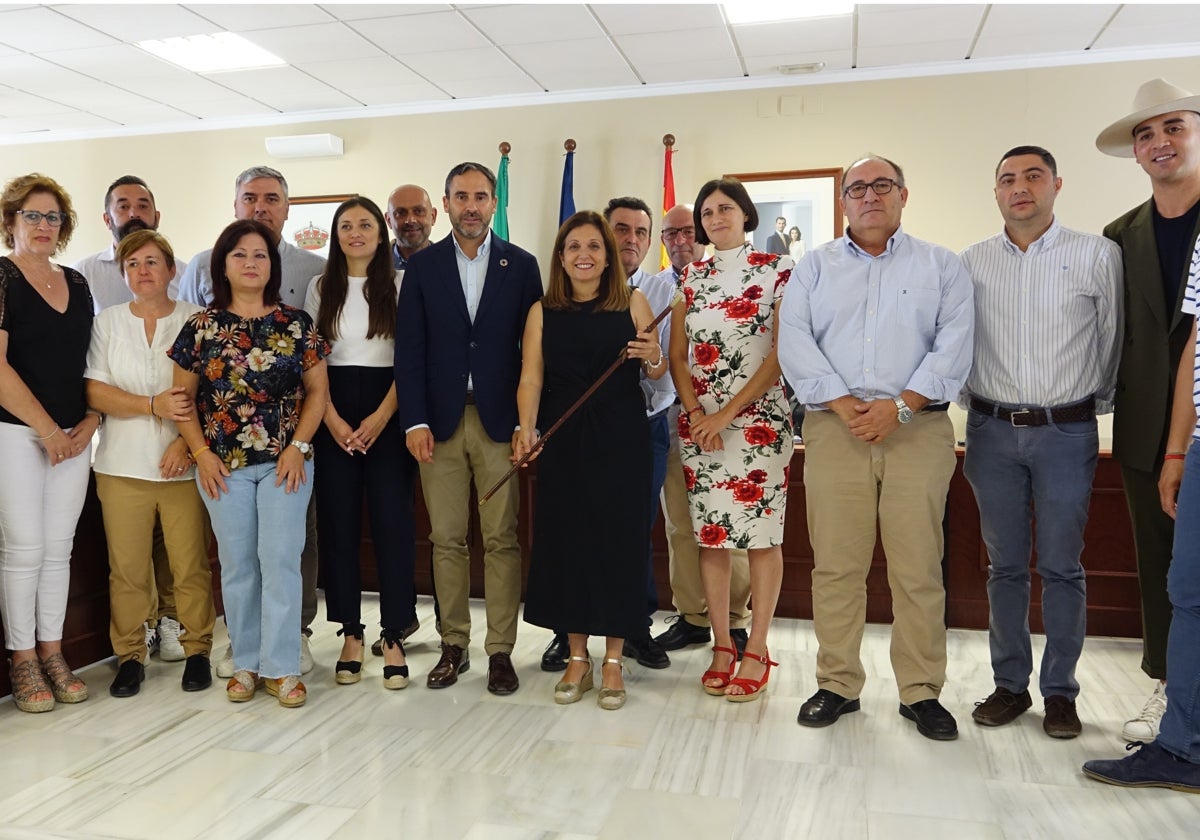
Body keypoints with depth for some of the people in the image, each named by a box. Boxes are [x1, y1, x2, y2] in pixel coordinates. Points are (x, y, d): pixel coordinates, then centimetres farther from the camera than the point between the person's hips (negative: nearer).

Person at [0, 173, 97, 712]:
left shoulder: (77, 283, 12)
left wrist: (89, 423, 2)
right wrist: (48, 429, -13)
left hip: (74, 437, 5)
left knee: (58, 547, 9)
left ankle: (52, 654, 19)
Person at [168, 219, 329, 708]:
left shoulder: (296, 323, 1)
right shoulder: (202, 326, 3)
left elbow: (317, 389, 2)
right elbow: (182, 395, 6)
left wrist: (298, 447, -7)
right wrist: (201, 453, -4)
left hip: (285, 461, -1)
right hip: (224, 464, 1)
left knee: (280, 560, -2)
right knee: (237, 563, 8)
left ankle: (282, 667, 6)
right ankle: (246, 663, 20)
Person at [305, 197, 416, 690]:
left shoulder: (399, 285, 4)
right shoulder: (321, 288, 11)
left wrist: (381, 417, -12)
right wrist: (332, 418, -7)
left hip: (387, 415, -2)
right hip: (333, 418, 2)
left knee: (392, 523, -4)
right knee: (337, 523, 3)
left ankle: (394, 638, 5)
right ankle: (351, 634, 13)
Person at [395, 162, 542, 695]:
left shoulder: (521, 265, 5)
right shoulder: (422, 266, 7)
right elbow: (410, 349, 2)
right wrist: (414, 421, -6)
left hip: (500, 419, -1)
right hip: (440, 421, 1)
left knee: (502, 540, 3)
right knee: (447, 540, 7)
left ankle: (501, 650, 13)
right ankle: (454, 645, 20)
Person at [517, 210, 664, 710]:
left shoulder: (632, 303, 4)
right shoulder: (543, 312, 7)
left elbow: (657, 372, 7)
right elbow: (531, 377, -1)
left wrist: (652, 357, -15)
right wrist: (526, 429, -16)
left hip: (621, 442, -1)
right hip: (562, 443, 2)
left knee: (618, 541, 2)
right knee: (566, 542, 5)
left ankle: (613, 660, 16)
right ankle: (577, 657, 21)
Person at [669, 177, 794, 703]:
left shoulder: (777, 271, 0)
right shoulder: (691, 278, 11)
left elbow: (782, 353, -7)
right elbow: (677, 355, 9)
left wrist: (728, 413, -13)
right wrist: (696, 413, -6)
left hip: (760, 418, -3)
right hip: (698, 419, 4)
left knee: (762, 534, 0)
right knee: (710, 534, 6)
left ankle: (757, 651, 10)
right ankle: (721, 645, 17)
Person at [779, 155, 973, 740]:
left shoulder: (941, 266, 13)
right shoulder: (815, 266, 14)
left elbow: (954, 345, 1)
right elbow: (795, 342, 2)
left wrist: (902, 405, -12)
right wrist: (843, 404, -10)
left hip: (917, 428, 0)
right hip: (834, 426, 1)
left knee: (918, 567, 1)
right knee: (835, 564, 2)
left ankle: (921, 692, 14)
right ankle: (837, 685, 15)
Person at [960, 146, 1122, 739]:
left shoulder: (1098, 255, 0)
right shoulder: (972, 262, 6)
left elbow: (1111, 339, 6)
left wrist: (1096, 404, 11)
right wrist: (976, 407, 10)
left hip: (1067, 430, -1)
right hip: (993, 430, 2)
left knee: (1062, 568, 3)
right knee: (1005, 566, 9)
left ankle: (1060, 691, 17)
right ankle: (1010, 684, 20)